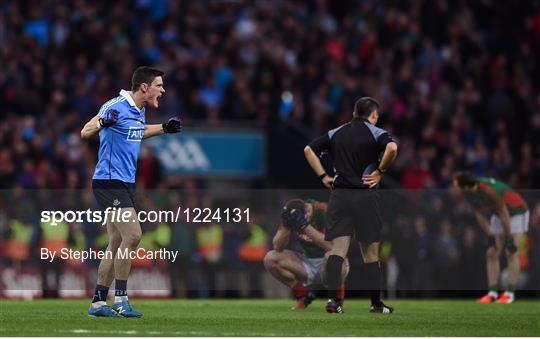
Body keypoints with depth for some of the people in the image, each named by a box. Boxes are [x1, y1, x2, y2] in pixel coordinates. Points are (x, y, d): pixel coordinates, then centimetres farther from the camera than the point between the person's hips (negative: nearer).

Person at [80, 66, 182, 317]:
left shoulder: (140, 110, 11)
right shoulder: (116, 107, -16)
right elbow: (85, 133, -19)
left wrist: (164, 128, 24)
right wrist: (101, 122, -39)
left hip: (126, 183, 9)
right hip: (109, 181, -9)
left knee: (117, 244, 7)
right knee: (132, 234, -17)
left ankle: (98, 303, 11)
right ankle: (120, 300, -8)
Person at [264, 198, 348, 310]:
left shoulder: (323, 212, -23)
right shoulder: (289, 214, -10)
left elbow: (332, 246, -36)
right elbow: (277, 248, -13)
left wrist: (306, 226, -41)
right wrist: (286, 227, -30)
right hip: (307, 263, 5)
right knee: (270, 259, -14)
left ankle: (338, 295, -10)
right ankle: (302, 295, 3)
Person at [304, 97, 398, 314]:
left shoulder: (336, 133, 13)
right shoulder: (375, 133, -2)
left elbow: (309, 150, 14)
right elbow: (392, 148, -22)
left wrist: (323, 176, 12)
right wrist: (380, 170, -8)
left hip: (339, 195, 3)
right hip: (365, 196, -3)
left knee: (337, 249, -1)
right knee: (370, 253, 6)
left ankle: (332, 298, -15)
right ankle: (376, 304, 12)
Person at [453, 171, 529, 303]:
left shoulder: (489, 190, -37)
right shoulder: (469, 193, -14)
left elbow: (504, 214, -29)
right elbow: (479, 213, -1)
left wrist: (510, 239, -23)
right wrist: (490, 236, -2)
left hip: (516, 212, -7)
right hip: (498, 214, 7)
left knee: (511, 253, -12)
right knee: (492, 253, 0)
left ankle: (510, 293, -10)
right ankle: (492, 293, 1)